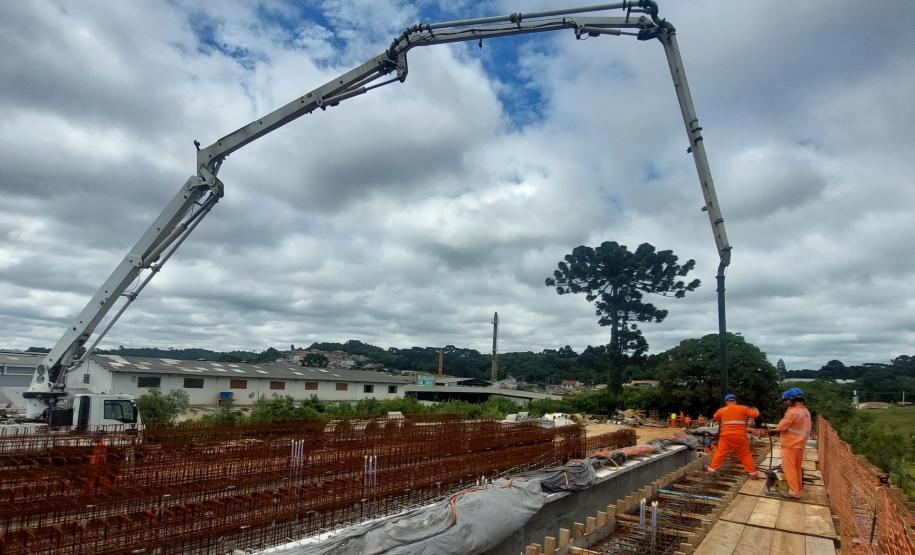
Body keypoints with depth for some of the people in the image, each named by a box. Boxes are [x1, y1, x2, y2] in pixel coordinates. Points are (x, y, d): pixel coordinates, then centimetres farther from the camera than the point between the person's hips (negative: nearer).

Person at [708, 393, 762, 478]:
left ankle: (712, 469, 4)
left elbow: (715, 418, 21)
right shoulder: (742, 408, 3)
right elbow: (755, 414, 5)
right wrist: (755, 410, 27)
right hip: (740, 436, 0)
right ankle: (753, 473, 13)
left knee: (720, 453, 5)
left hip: (726, 436, 0)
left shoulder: (721, 410, 7)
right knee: (745, 454, 10)